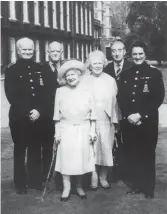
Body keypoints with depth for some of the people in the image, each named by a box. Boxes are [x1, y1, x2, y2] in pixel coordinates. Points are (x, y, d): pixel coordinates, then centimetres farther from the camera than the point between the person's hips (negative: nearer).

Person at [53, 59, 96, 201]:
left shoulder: (87, 91, 1)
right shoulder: (60, 91, 1)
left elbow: (92, 114, 5)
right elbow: (57, 115, 4)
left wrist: (92, 131, 1)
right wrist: (57, 132, 1)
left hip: (83, 130, 0)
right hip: (66, 130, 0)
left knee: (81, 158, 6)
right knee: (66, 158, -1)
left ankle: (79, 187, 21)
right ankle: (66, 188, 11)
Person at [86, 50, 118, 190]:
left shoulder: (111, 80, 5)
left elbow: (114, 102, 7)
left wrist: (114, 120, 5)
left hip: (106, 122, 1)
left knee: (106, 150, 6)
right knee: (92, 150, 1)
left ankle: (103, 178, 19)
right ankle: (93, 178, 12)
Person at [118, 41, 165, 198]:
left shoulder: (154, 73, 1)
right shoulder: (125, 75, 12)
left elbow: (158, 98, -7)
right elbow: (121, 98, 8)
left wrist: (140, 115, -14)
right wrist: (128, 115, -9)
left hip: (148, 121, -3)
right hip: (128, 122, 3)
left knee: (147, 154, 5)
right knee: (131, 154, 6)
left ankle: (148, 187, 17)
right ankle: (135, 184, 20)